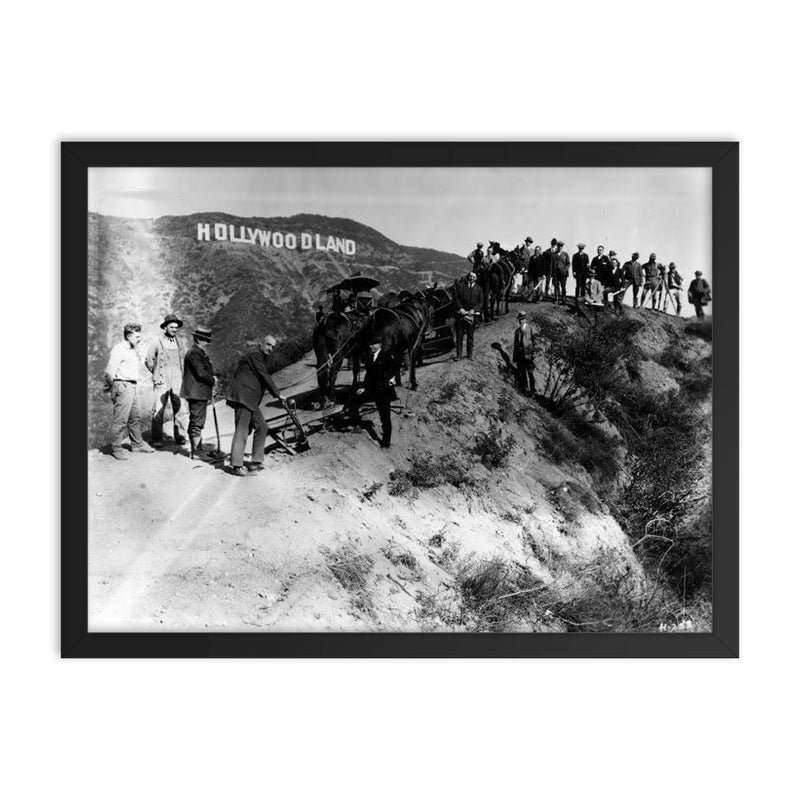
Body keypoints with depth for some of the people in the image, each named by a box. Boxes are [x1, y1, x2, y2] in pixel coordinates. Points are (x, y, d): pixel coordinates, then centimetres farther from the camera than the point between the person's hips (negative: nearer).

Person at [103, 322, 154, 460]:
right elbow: (109, 371, -19)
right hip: (123, 386, -9)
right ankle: (116, 448, 2)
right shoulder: (119, 349, -13)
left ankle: (137, 444, 27)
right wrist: (112, 386, -8)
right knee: (120, 420, -6)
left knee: (136, 417, 16)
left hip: (133, 386, 9)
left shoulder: (134, 350, 16)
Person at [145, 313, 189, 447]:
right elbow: (148, 360, 7)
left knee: (180, 409, -1)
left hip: (177, 381, 3)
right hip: (162, 381, -3)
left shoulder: (179, 342, 11)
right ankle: (157, 439, 4)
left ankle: (180, 436, 7)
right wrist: (157, 374, 7)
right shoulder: (158, 343, -2)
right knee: (158, 410, -3)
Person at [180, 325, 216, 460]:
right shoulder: (194, 353, -16)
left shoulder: (200, 352, 18)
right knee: (197, 422, -6)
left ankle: (196, 449, 25)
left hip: (200, 393, 11)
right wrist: (213, 380, -7)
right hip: (196, 393, -11)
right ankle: (198, 450, -1)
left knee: (195, 422, 17)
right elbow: (201, 373, -23)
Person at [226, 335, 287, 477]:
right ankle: (236, 466, -10)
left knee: (261, 427, 9)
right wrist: (278, 394, -7)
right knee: (242, 430, -11)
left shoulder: (261, 358, 22)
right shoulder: (255, 355, -9)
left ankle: (255, 461, 12)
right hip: (242, 396, -10)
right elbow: (265, 377, -12)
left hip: (251, 401, 10)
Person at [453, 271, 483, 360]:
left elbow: (480, 302, 5)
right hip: (461, 313, -1)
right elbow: (456, 297, 1)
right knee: (459, 335, -1)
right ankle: (458, 354, 3)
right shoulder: (460, 286, 8)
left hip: (472, 315, 1)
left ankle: (469, 355, 12)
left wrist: (474, 310, -11)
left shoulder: (479, 289, 11)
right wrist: (460, 308, -12)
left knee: (470, 336, 5)